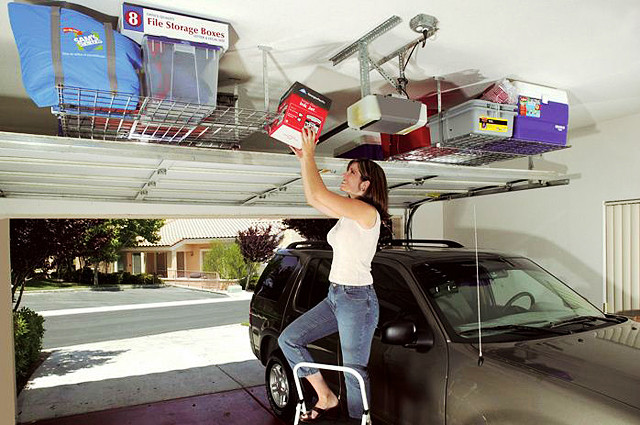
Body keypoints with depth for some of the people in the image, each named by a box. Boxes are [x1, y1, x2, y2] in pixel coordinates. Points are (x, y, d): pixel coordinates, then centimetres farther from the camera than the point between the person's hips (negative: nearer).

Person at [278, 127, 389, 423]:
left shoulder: (367, 212, -15)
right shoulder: (348, 214, 12)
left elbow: (318, 193, -21)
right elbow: (312, 198, 19)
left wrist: (309, 155, -10)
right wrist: (304, 160, 15)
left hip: (357, 299, -9)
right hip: (335, 296, 9)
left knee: (354, 372, 1)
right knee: (288, 339, 7)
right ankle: (326, 398, 18)